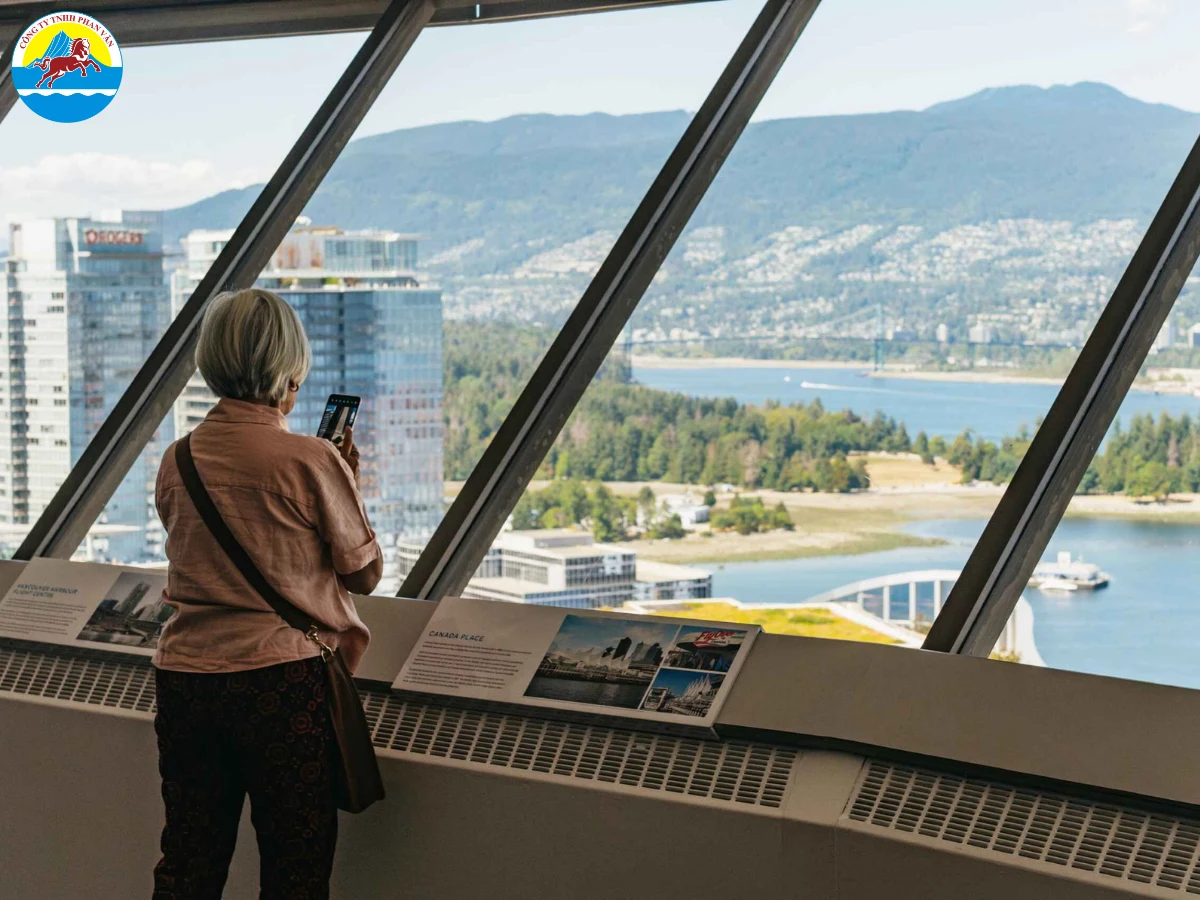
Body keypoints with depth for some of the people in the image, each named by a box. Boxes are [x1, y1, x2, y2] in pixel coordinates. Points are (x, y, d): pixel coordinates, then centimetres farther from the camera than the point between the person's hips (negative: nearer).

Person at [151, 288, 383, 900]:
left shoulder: (177, 461, 4)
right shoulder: (311, 461, -11)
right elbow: (365, 574, -2)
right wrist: (349, 484, 12)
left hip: (184, 677, 5)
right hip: (286, 678, -5)